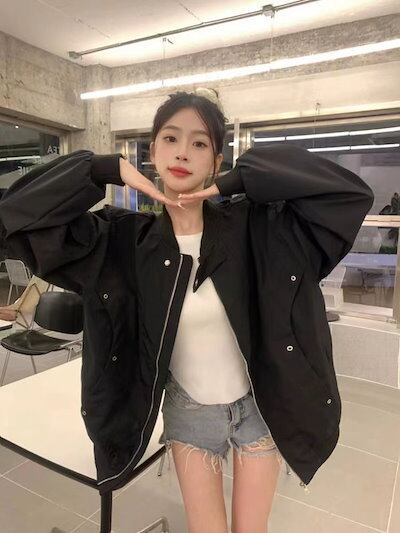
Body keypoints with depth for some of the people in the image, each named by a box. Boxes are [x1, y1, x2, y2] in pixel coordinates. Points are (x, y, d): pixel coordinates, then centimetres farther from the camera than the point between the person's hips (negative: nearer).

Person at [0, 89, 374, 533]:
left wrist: (237, 181, -23)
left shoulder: (251, 224, -15)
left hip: (259, 405, 0)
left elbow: (350, 191, -20)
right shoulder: (126, 237, -13)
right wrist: (112, 169, -22)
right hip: (189, 411, 0)